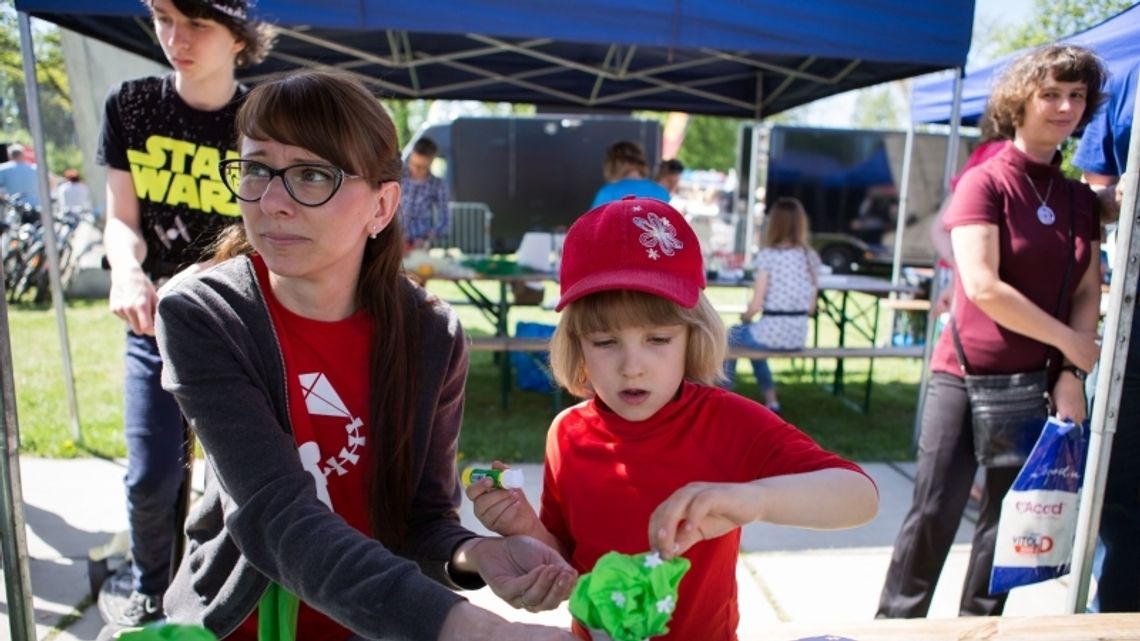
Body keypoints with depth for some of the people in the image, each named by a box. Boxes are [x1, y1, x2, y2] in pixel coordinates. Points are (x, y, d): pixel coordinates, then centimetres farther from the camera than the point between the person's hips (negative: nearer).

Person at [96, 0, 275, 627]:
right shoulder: (129, 106, -4)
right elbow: (122, 219, -4)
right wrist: (127, 271, -25)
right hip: (155, 325, 2)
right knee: (151, 477, 2)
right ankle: (149, 590, 31)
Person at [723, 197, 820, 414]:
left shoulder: (767, 255, -11)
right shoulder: (811, 257, 4)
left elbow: (756, 305, -13)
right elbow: (811, 308, 6)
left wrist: (745, 317, 7)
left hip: (773, 333, -5)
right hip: (799, 336, 5)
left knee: (733, 334, 27)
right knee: (754, 337, 35)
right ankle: (771, 402, 33)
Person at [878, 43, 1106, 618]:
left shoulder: (1080, 199, 10)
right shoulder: (984, 182, -8)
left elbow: (1087, 293, 6)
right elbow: (982, 288, -17)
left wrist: (1071, 374, -6)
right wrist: (1070, 342, -10)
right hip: (967, 376, -5)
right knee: (934, 514, 0)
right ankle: (896, 623, 17)